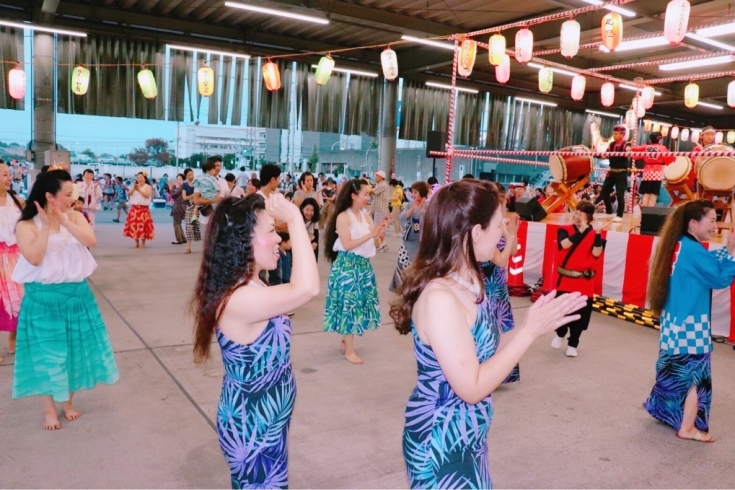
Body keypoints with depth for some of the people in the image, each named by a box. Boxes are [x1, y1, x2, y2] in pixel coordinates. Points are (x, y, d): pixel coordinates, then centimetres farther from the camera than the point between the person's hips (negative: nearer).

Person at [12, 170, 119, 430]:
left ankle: (68, 402, 33)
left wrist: (63, 220, -22)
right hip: (43, 299, -3)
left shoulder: (74, 217, 0)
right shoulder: (26, 225, -10)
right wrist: (46, 225, -23)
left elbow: (91, 241, -15)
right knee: (47, 353, 6)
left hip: (77, 294, 4)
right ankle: (49, 409, 24)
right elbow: (34, 258, -22)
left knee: (75, 349, 13)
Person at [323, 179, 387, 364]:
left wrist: (380, 232, -17)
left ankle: (346, 339, 32)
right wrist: (370, 235, -21)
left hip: (363, 264, 7)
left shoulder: (365, 215, 7)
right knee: (350, 303, -1)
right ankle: (349, 350, 9)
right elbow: (347, 245, -19)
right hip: (348, 264, -7)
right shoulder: (343, 217, -12)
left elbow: (374, 236, 3)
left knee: (361, 302, 14)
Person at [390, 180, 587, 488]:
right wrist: (530, 332, -22)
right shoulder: (440, 299, -28)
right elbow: (472, 388, -25)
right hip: (441, 440, -8)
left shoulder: (470, 281, -1)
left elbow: (485, 351, 3)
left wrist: (535, 322, -4)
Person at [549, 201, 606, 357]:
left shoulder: (594, 234, -1)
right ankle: (560, 334, 37)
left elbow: (596, 253, -15)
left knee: (579, 315, 5)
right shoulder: (565, 230, -2)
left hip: (584, 281, 0)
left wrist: (597, 234, -25)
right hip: (565, 278, 0)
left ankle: (572, 344, 23)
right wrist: (582, 230, -27)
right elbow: (565, 244, -22)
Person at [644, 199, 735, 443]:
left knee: (677, 370, 22)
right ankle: (687, 428, 11)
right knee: (696, 374, 2)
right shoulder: (693, 250, -21)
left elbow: (709, 263, 15)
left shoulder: (680, 245, 8)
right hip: (690, 325, -9)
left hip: (676, 320, 9)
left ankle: (664, 409, 36)